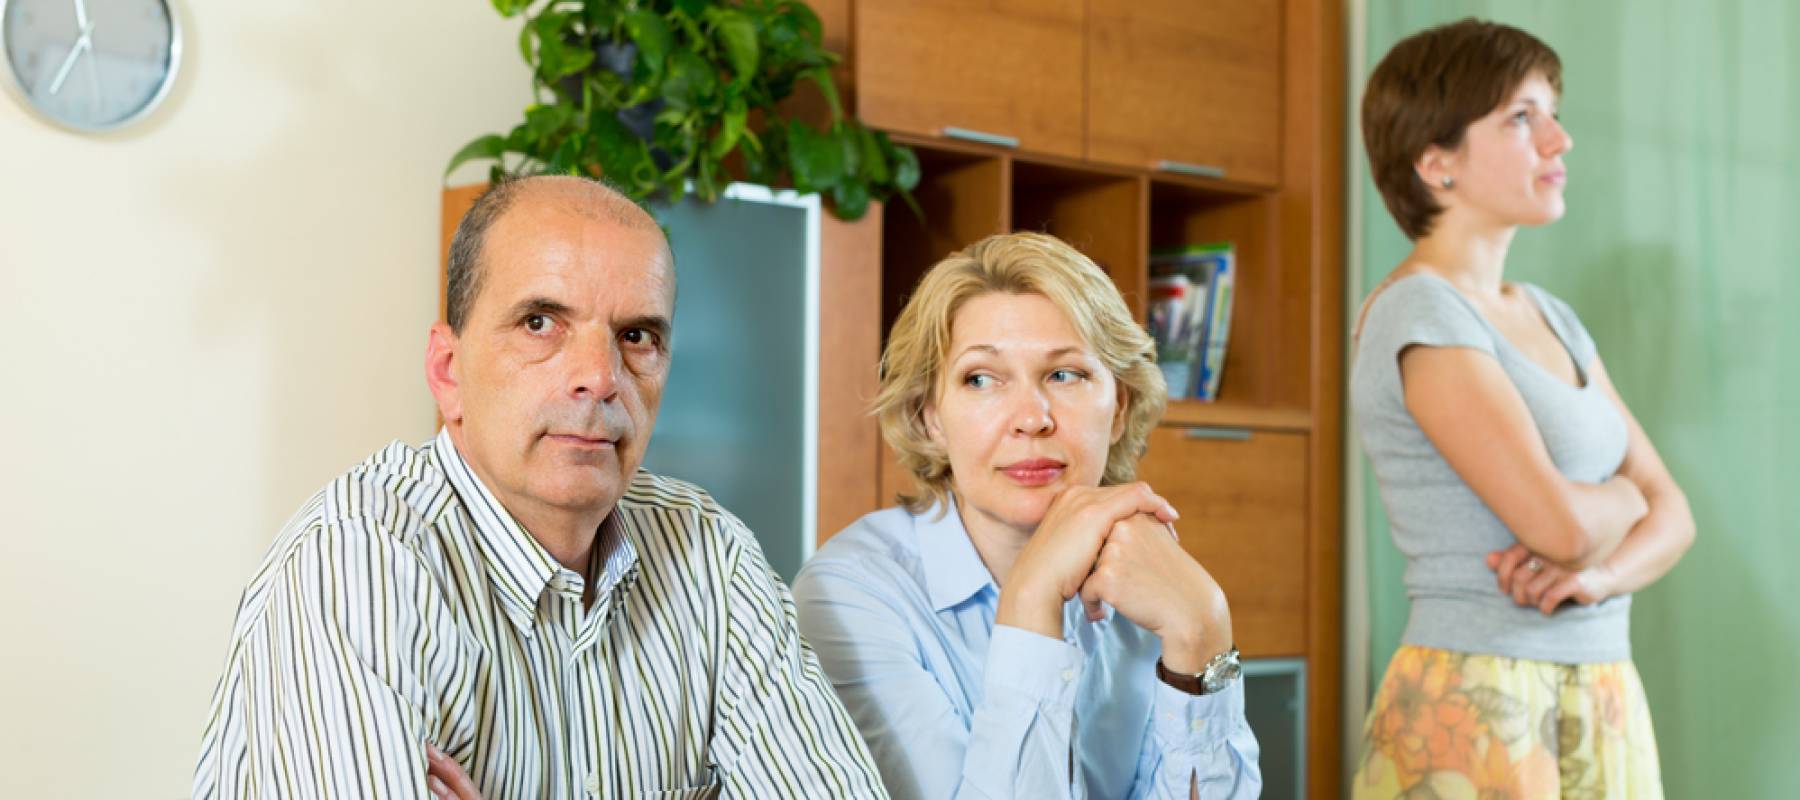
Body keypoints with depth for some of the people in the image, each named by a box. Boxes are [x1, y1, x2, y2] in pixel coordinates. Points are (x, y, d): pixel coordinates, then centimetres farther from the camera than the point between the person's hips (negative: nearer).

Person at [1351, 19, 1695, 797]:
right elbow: (1559, 521, -22)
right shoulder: (1418, 315, -13)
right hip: (1474, 704, -7)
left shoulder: (1549, 317, 12)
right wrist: (1623, 496, 0)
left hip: (1605, 703, 7)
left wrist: (1602, 572, -12)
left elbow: (1670, 513, 9)